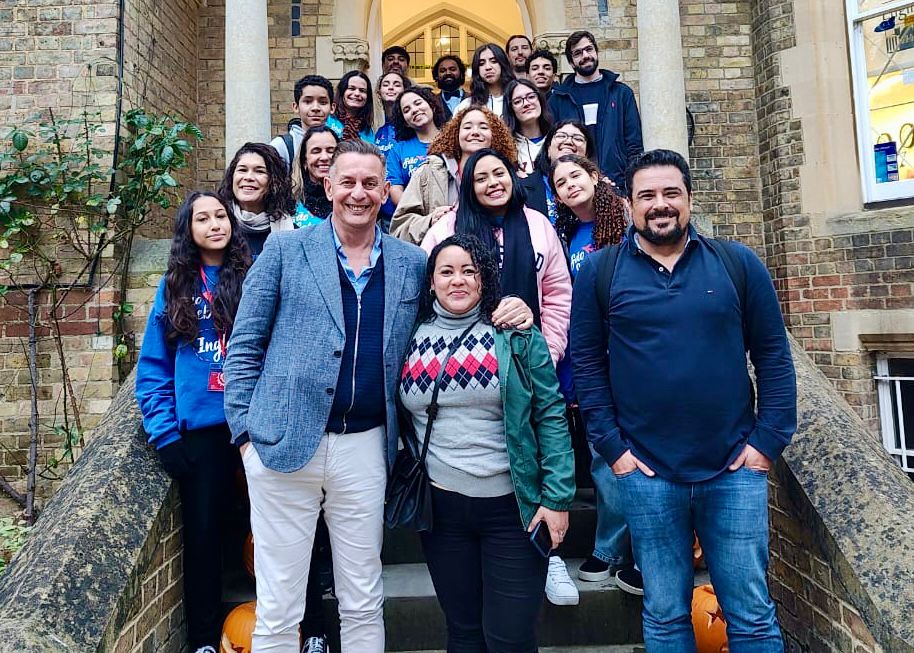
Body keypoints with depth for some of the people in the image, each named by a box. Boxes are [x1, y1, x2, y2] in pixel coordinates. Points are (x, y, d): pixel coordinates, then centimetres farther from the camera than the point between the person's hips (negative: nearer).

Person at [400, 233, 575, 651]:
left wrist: (558, 497, -10)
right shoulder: (412, 339, 3)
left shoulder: (517, 337, -5)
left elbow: (550, 416, -6)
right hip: (440, 506, 3)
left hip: (513, 505, -2)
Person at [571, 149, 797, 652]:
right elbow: (585, 361, 0)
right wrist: (611, 446, -6)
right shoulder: (599, 271, 1)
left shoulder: (737, 263, 4)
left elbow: (773, 354, 5)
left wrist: (769, 440, -2)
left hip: (736, 469, 1)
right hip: (646, 472, 0)